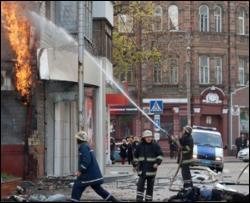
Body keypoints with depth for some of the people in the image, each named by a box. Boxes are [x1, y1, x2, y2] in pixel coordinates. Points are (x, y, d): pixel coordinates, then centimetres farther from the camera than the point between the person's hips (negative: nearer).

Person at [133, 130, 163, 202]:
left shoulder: (155, 145, -1)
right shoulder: (140, 145, 4)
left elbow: (160, 155, -2)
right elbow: (136, 156, 15)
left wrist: (157, 163, -16)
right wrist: (135, 165, 18)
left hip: (151, 168, -1)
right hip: (142, 168, 1)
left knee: (150, 185, 5)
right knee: (140, 184, -8)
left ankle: (149, 199, 15)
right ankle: (139, 198, -5)